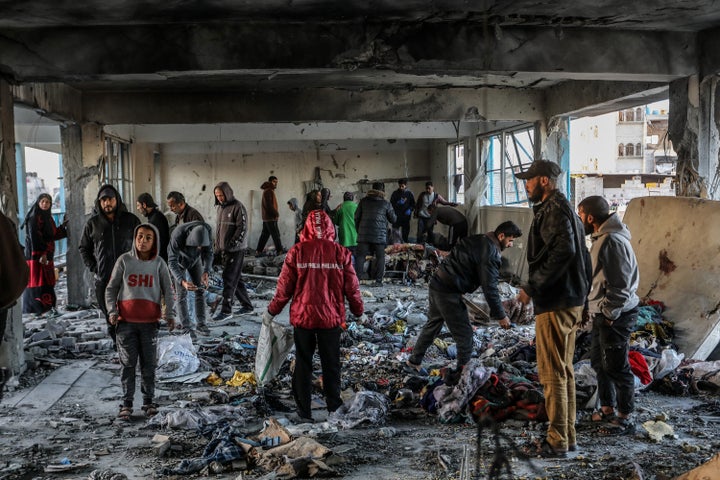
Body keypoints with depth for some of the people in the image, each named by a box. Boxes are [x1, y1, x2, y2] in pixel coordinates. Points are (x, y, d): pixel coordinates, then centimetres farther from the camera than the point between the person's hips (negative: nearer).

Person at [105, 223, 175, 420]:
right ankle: (127, 403, 10)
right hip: (126, 321, 0)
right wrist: (112, 311, -8)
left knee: (149, 363, 5)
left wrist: (169, 315, -11)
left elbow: (168, 291, 1)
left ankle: (149, 401, 17)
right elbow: (111, 288, 5)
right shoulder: (125, 260, 1)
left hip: (150, 322, 1)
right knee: (128, 363, 2)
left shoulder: (159, 264, 3)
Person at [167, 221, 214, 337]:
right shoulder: (177, 236, -44)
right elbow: (172, 263, -42)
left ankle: (200, 324, 9)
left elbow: (208, 253, -24)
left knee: (200, 291, -1)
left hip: (194, 259, 3)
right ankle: (186, 327, 3)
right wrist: (183, 282, -56)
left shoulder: (207, 231, -33)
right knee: (182, 294, -5)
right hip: (178, 259, -3)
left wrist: (206, 273, -40)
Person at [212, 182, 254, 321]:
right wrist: (217, 247, 15)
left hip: (236, 249, -8)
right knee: (236, 278, 12)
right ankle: (247, 305, 22)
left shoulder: (238, 207, -12)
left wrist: (231, 245, -18)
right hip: (224, 249, 8)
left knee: (229, 278, -7)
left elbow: (242, 229, -16)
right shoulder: (220, 207, 13)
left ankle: (226, 310, -3)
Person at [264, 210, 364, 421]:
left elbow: (284, 287, -4)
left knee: (303, 364, 13)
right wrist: (358, 311, 15)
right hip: (331, 317, 0)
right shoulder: (341, 253, -7)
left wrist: (271, 312, 10)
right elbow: (352, 287, -1)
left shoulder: (297, 252, -8)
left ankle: (304, 411, 18)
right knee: (331, 364, 15)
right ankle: (334, 407, 25)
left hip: (302, 316, 0)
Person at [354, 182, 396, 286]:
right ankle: (378, 280, 1)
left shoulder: (364, 201, 6)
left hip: (364, 234, 2)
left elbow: (356, 217, 9)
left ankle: (358, 276, 0)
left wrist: (358, 230, 19)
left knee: (360, 255, 6)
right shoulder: (386, 204, 0)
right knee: (380, 257, 4)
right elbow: (393, 219, 7)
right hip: (380, 235, -2)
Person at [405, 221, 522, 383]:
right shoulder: (490, 252, -15)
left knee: (432, 325, 23)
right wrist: (500, 315, -7)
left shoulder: (478, 240, 13)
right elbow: (489, 287, -16)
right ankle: (463, 373, 7)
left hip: (436, 284, 10)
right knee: (464, 334, 0)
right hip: (448, 292, -10)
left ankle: (413, 363, 35)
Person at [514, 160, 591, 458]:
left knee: (552, 374, -3)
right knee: (565, 371, 16)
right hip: (572, 300, 11)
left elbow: (563, 251, -28)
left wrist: (532, 287, -24)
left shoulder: (554, 210, -14)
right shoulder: (566, 209, 18)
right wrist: (582, 293, 21)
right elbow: (581, 255, 20)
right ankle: (568, 436, 24)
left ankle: (557, 441, 4)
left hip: (555, 304, -11)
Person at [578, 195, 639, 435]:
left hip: (615, 316, -11)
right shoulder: (601, 238, 12)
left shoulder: (612, 241, -21)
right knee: (599, 362, 20)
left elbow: (620, 284, -24)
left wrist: (609, 314, -19)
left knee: (616, 367, -1)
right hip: (602, 314, 11)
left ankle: (624, 419, 11)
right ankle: (607, 408, 34)